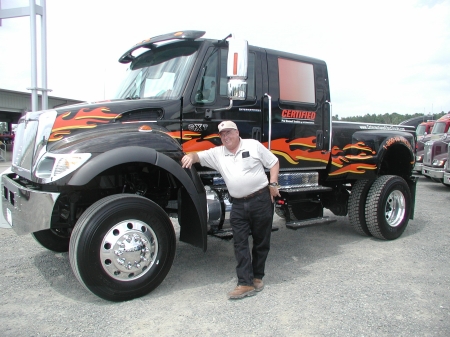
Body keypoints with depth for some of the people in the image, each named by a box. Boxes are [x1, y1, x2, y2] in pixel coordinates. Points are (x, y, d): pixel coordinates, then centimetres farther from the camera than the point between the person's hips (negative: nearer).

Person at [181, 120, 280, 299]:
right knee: (240, 244, -2)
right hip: (238, 204, 3)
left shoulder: (253, 145, 2)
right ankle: (245, 283, 2)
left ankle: (257, 277, 22)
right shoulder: (217, 153, 11)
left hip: (261, 199, -3)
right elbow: (198, 156, 4)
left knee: (261, 241, 6)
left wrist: (273, 184, -6)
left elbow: (274, 163, 5)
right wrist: (190, 157, -20)